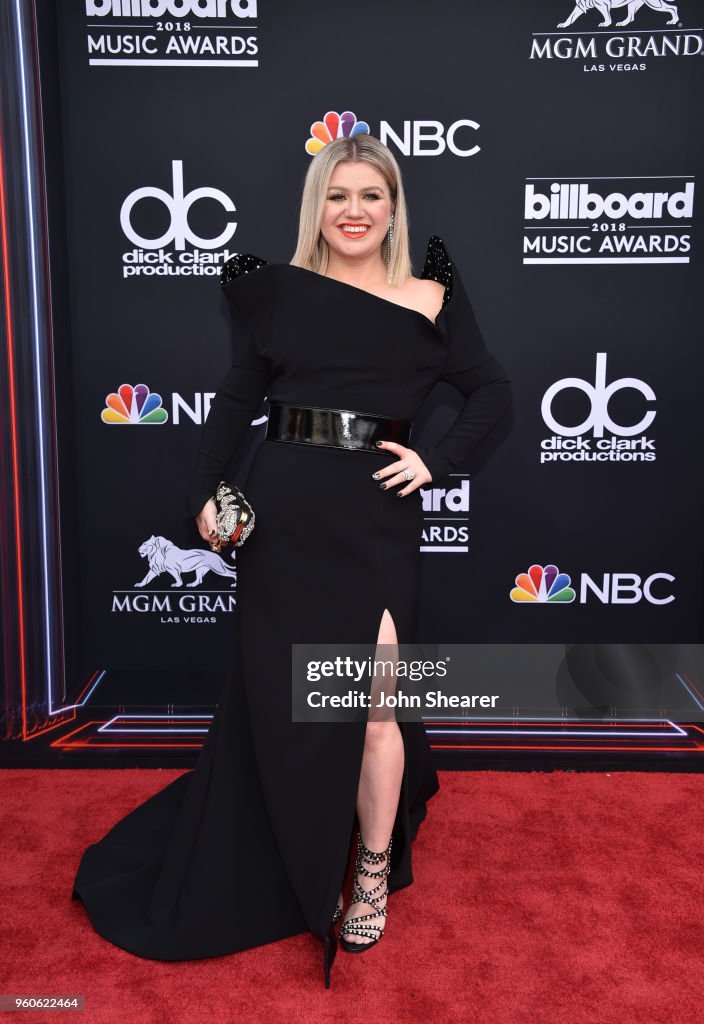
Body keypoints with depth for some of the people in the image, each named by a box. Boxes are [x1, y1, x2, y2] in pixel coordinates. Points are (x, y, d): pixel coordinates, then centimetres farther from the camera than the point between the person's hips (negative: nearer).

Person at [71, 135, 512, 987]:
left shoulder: (430, 298, 6)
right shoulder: (279, 292, 7)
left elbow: (492, 389, 11)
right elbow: (237, 397, 10)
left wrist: (434, 461, -2)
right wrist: (204, 493, 0)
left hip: (378, 518, -1)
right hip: (284, 512, 2)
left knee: (372, 704, -4)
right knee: (277, 697, 10)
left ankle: (373, 869, 24)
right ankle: (298, 867, 37)